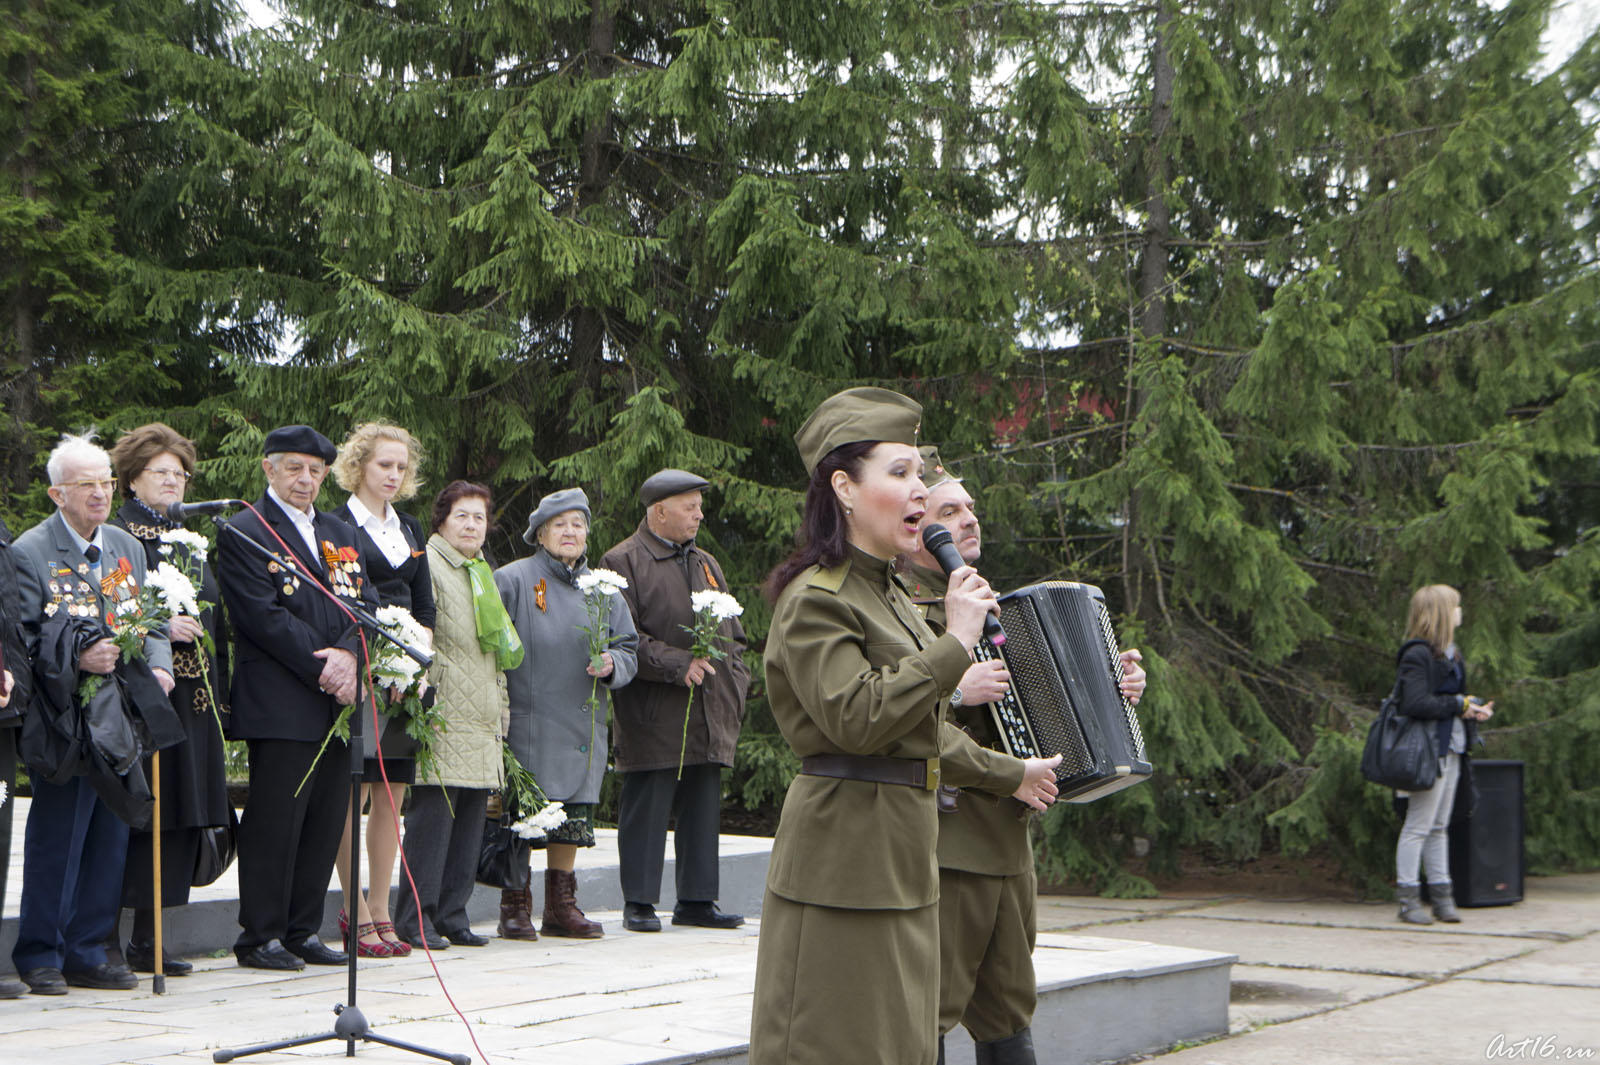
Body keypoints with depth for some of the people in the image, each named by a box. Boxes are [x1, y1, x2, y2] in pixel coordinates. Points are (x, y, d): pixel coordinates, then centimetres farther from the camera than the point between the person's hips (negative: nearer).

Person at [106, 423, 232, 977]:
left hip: (195, 692, 7)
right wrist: (162, 626, -20)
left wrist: (218, 687, 15)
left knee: (183, 815, 4)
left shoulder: (189, 540, 21)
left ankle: (148, 936, 10)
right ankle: (110, 936, -4)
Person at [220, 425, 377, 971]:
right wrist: (321, 667, -16)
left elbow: (367, 605, 10)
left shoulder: (341, 534, 19)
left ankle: (302, 931, 17)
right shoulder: (243, 534, -2)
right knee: (274, 822, -5)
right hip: (279, 704, -7)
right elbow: (264, 617, -12)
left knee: (327, 820, 8)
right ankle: (259, 937, 4)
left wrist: (348, 656, -10)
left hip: (339, 699, 7)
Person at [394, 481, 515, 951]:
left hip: (482, 723, 8)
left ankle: (452, 914, 13)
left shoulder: (483, 573, 22)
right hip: (443, 718, -8)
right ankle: (416, 917, -3)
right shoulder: (426, 565, -4)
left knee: (470, 819, 7)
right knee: (433, 813, -9)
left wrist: (502, 708, 23)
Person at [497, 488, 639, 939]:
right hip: (526, 725, -4)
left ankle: (561, 906, 18)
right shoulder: (513, 580, -2)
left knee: (573, 816, 7)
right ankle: (515, 905, 7)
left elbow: (629, 650, 12)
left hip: (581, 728, 4)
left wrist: (612, 665, -10)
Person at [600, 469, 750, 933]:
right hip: (654, 717, -7)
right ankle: (639, 902, 5)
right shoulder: (624, 562, -3)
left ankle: (696, 900, 15)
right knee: (646, 808, -3)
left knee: (703, 808, 8)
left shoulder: (706, 564, 21)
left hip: (710, 717, 7)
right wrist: (677, 664, -18)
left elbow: (732, 633, 25)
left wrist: (734, 681, 10)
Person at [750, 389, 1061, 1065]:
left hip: (900, 856, 10)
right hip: (843, 857, -10)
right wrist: (955, 644, -20)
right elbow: (856, 717, -26)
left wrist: (1011, 773, 27)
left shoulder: (889, 594, 18)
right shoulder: (815, 599, -13)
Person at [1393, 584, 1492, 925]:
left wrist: (1474, 709, 0)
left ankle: (1441, 896, 18)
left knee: (1439, 827, 13)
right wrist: (1460, 705, -14)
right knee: (1418, 826, -4)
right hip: (1428, 751, -9)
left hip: (1451, 750, 9)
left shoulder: (1450, 653, 15)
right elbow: (1416, 704, -22)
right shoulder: (1418, 654, -14)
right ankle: (1408, 900, 1)